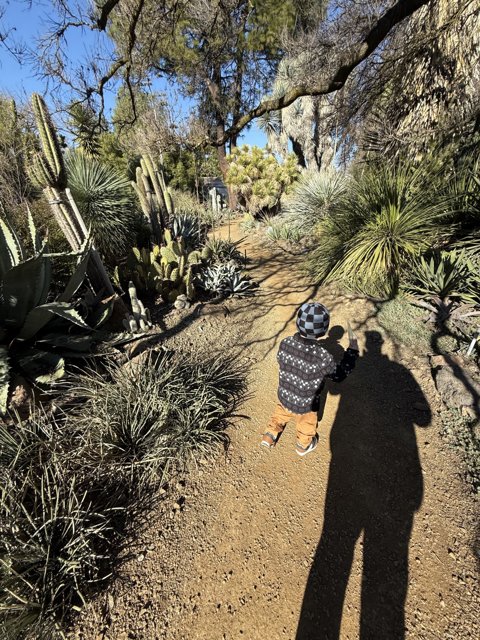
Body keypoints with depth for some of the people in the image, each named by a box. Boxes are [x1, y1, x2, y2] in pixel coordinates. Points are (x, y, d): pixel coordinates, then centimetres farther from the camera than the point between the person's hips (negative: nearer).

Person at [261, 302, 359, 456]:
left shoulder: (285, 343, -24)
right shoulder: (322, 357, -37)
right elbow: (339, 375, -17)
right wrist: (352, 351, -8)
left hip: (284, 396, 3)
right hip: (304, 405, -2)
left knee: (281, 413, 36)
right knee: (306, 424, 31)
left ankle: (269, 437, 54)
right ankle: (304, 445, 60)